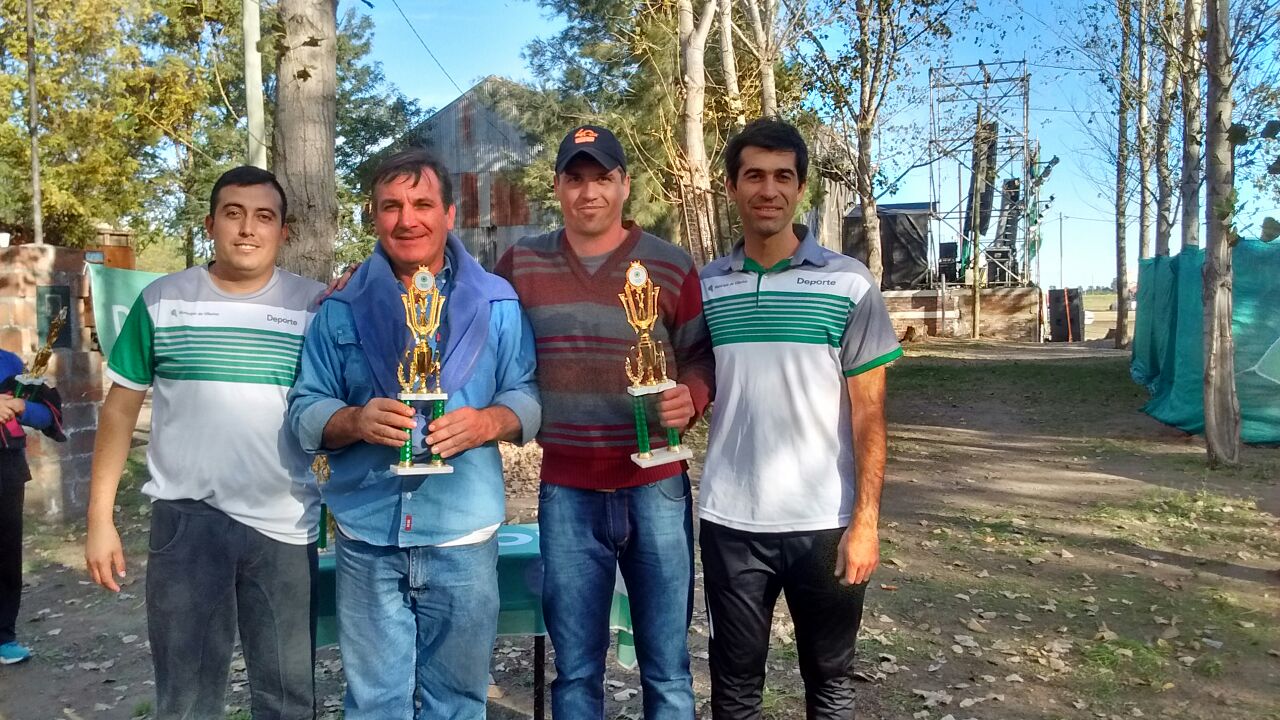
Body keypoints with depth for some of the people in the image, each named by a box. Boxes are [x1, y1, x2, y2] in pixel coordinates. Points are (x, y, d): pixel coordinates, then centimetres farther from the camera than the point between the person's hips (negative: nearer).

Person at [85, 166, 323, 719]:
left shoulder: (315, 305, -1)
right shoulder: (161, 300, 1)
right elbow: (121, 407, 4)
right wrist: (100, 518, 1)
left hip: (287, 525, 0)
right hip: (187, 519, 0)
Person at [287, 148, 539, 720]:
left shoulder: (496, 304, 2)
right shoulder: (342, 309, 3)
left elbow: (529, 397, 3)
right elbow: (305, 410, 3)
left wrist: (487, 422, -18)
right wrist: (355, 421, -18)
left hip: (462, 534, 0)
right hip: (367, 536, 1)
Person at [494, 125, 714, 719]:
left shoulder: (672, 266, 0)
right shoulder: (521, 264, 4)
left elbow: (702, 357, 4)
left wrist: (691, 398, -15)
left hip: (655, 488, -1)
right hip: (566, 492, 1)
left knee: (667, 668, 10)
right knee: (575, 670, 14)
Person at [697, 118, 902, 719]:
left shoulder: (848, 284, -4)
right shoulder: (705, 287, 3)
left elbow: (868, 411, -5)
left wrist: (865, 518, -10)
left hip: (825, 522, -1)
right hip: (729, 521, 2)